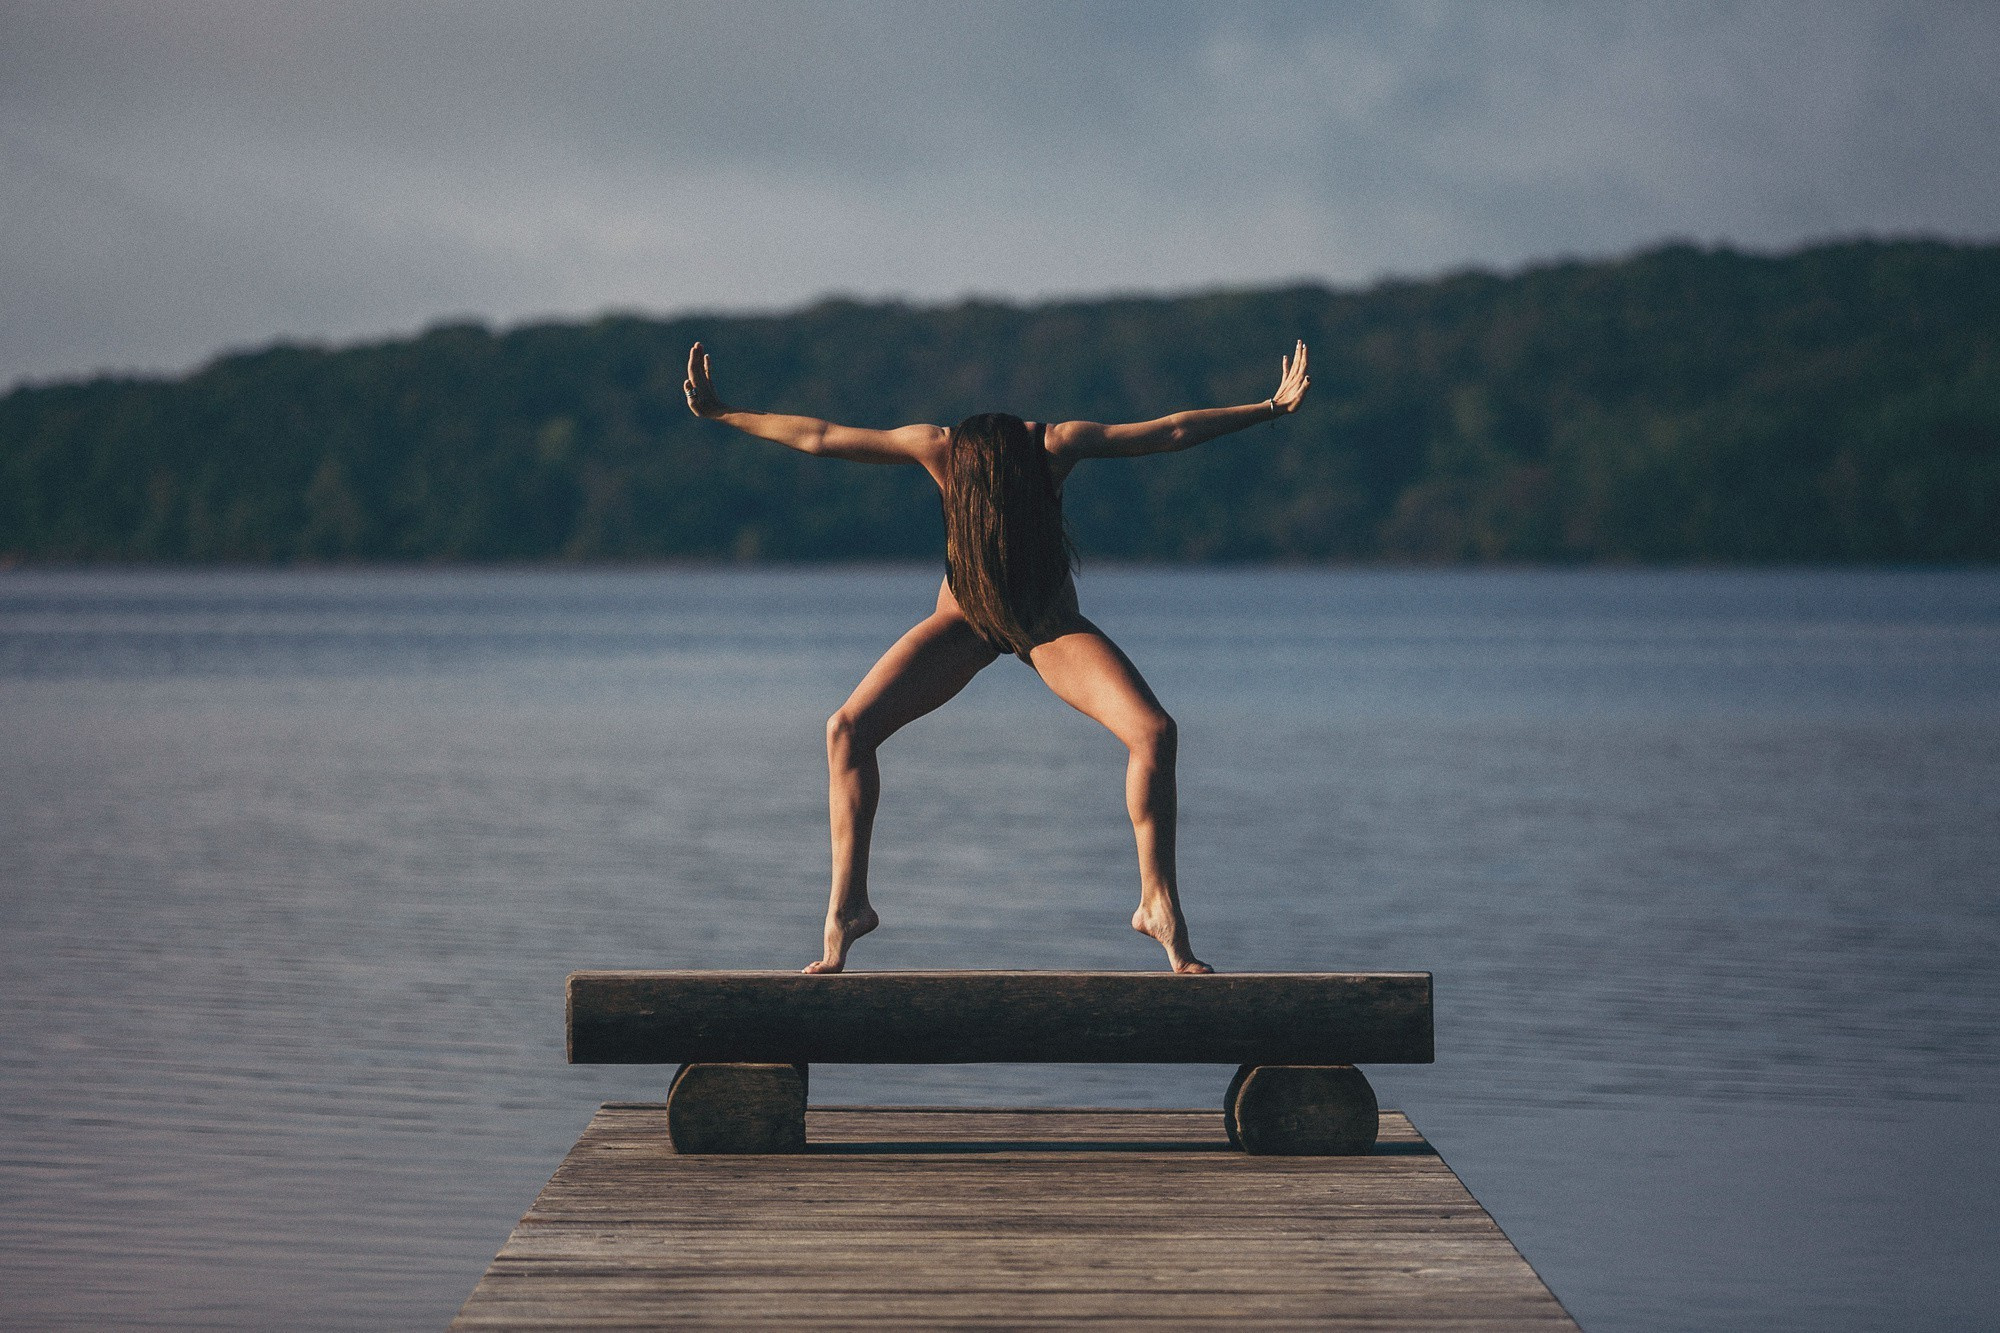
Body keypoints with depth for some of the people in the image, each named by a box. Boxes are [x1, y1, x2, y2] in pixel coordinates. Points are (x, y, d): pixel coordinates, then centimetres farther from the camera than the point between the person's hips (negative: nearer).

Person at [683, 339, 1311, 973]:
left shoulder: (1056, 443, -28)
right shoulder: (940, 448, -27)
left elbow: (1172, 432, -19)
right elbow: (817, 437, -19)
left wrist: (1273, 406, -18)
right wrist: (721, 413, -18)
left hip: (1051, 625, -1)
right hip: (966, 618, 1)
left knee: (1154, 731, -23)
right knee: (848, 728, -18)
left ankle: (1160, 905, -11)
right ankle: (847, 906, -9)